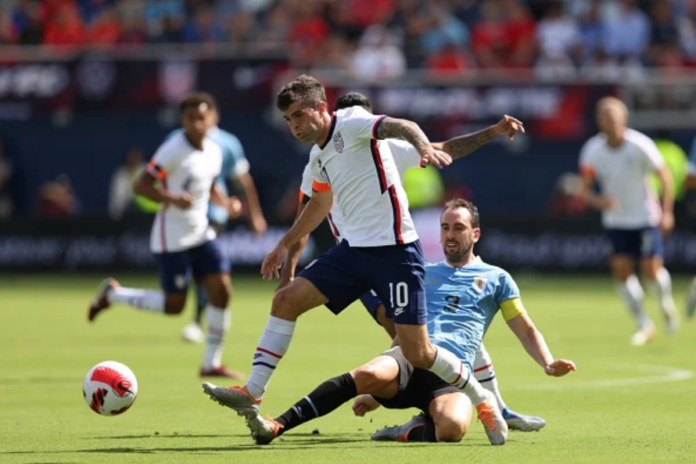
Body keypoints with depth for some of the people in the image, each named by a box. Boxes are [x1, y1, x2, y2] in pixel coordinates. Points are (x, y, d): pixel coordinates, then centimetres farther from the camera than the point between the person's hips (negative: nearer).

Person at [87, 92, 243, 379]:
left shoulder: (214, 151, 7)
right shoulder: (173, 150, -16)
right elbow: (141, 185, -18)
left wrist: (225, 202, 3)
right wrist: (172, 199, -33)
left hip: (200, 233, 7)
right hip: (172, 237, -7)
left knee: (221, 290, -4)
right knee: (174, 306, -3)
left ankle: (212, 364, 7)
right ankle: (113, 293, 19)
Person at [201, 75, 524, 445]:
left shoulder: (352, 123, -10)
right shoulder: (319, 157, 15)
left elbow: (400, 126, -29)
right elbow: (320, 203, 34)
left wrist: (424, 146, -50)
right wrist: (285, 245, 40)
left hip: (393, 249, -8)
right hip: (353, 248, 8)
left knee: (417, 353, -10)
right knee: (286, 300, -2)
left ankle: (482, 400, 13)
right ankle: (252, 394, 1)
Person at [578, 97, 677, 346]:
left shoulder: (640, 145, -16)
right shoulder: (592, 150, -8)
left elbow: (664, 175, -6)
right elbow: (584, 190, -2)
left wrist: (667, 212, -11)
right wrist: (598, 200, -25)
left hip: (645, 216, -3)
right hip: (615, 220, 3)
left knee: (651, 269, -7)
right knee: (621, 269, -6)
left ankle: (667, 304, 26)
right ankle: (644, 325, 7)